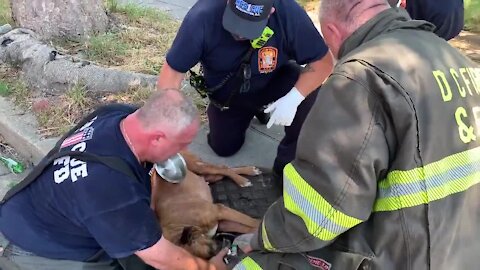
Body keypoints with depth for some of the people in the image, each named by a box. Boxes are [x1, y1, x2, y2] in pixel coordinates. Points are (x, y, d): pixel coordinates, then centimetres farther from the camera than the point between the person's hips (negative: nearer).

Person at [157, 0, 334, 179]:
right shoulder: (203, 16, -35)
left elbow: (323, 61, -25)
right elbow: (172, 71, -29)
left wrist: (294, 98, -40)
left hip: (273, 82, -1)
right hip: (226, 93, 1)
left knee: (307, 93, -30)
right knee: (224, 148, 7)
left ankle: (289, 162, -8)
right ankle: (249, 111, 35)